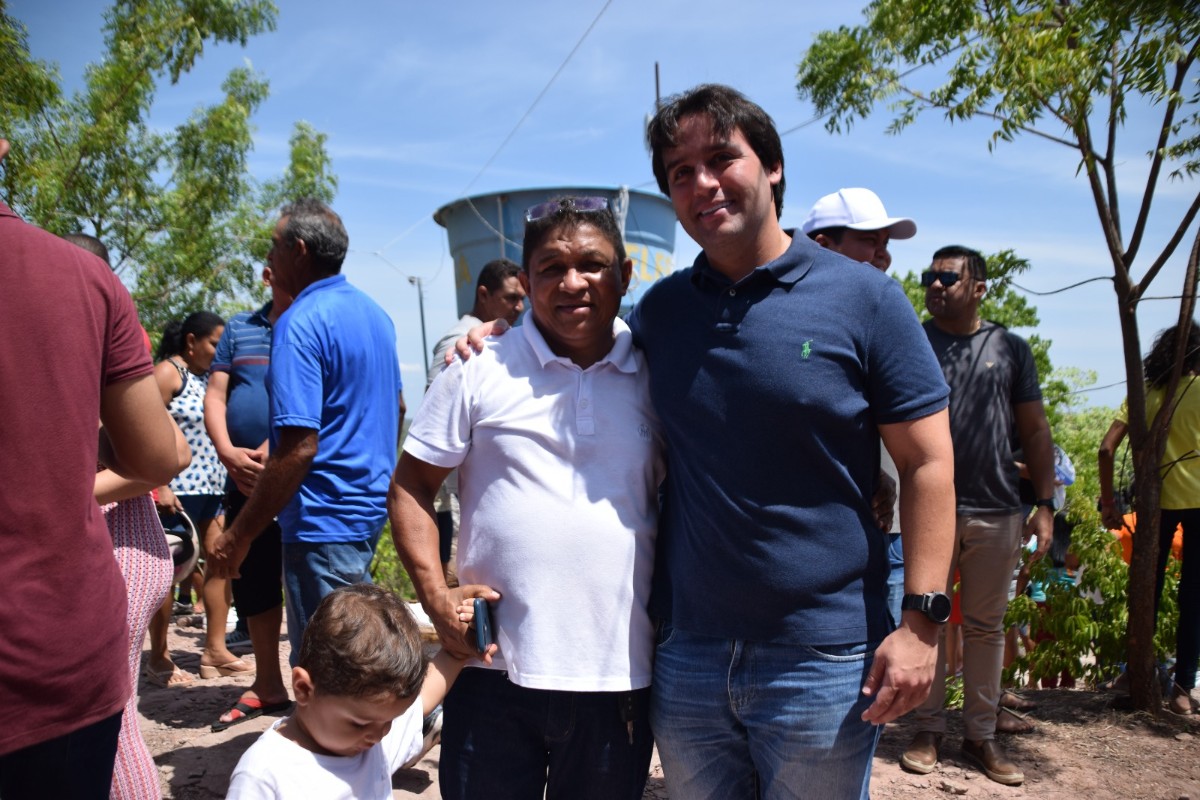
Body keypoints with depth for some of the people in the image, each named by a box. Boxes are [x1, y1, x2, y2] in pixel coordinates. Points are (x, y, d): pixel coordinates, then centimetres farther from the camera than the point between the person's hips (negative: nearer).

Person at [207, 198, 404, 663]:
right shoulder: (375, 313, 10)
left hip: (325, 518, -9)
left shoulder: (300, 323, -18)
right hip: (372, 502, 9)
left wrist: (238, 537, -19)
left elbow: (299, 447, -24)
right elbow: (395, 406, 21)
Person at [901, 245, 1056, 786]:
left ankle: (981, 735, 23)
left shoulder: (1011, 349, 8)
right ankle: (929, 730, 19)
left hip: (997, 513, 2)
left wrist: (1045, 504, 3)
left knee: (986, 626, 11)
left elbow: (1035, 431, 9)